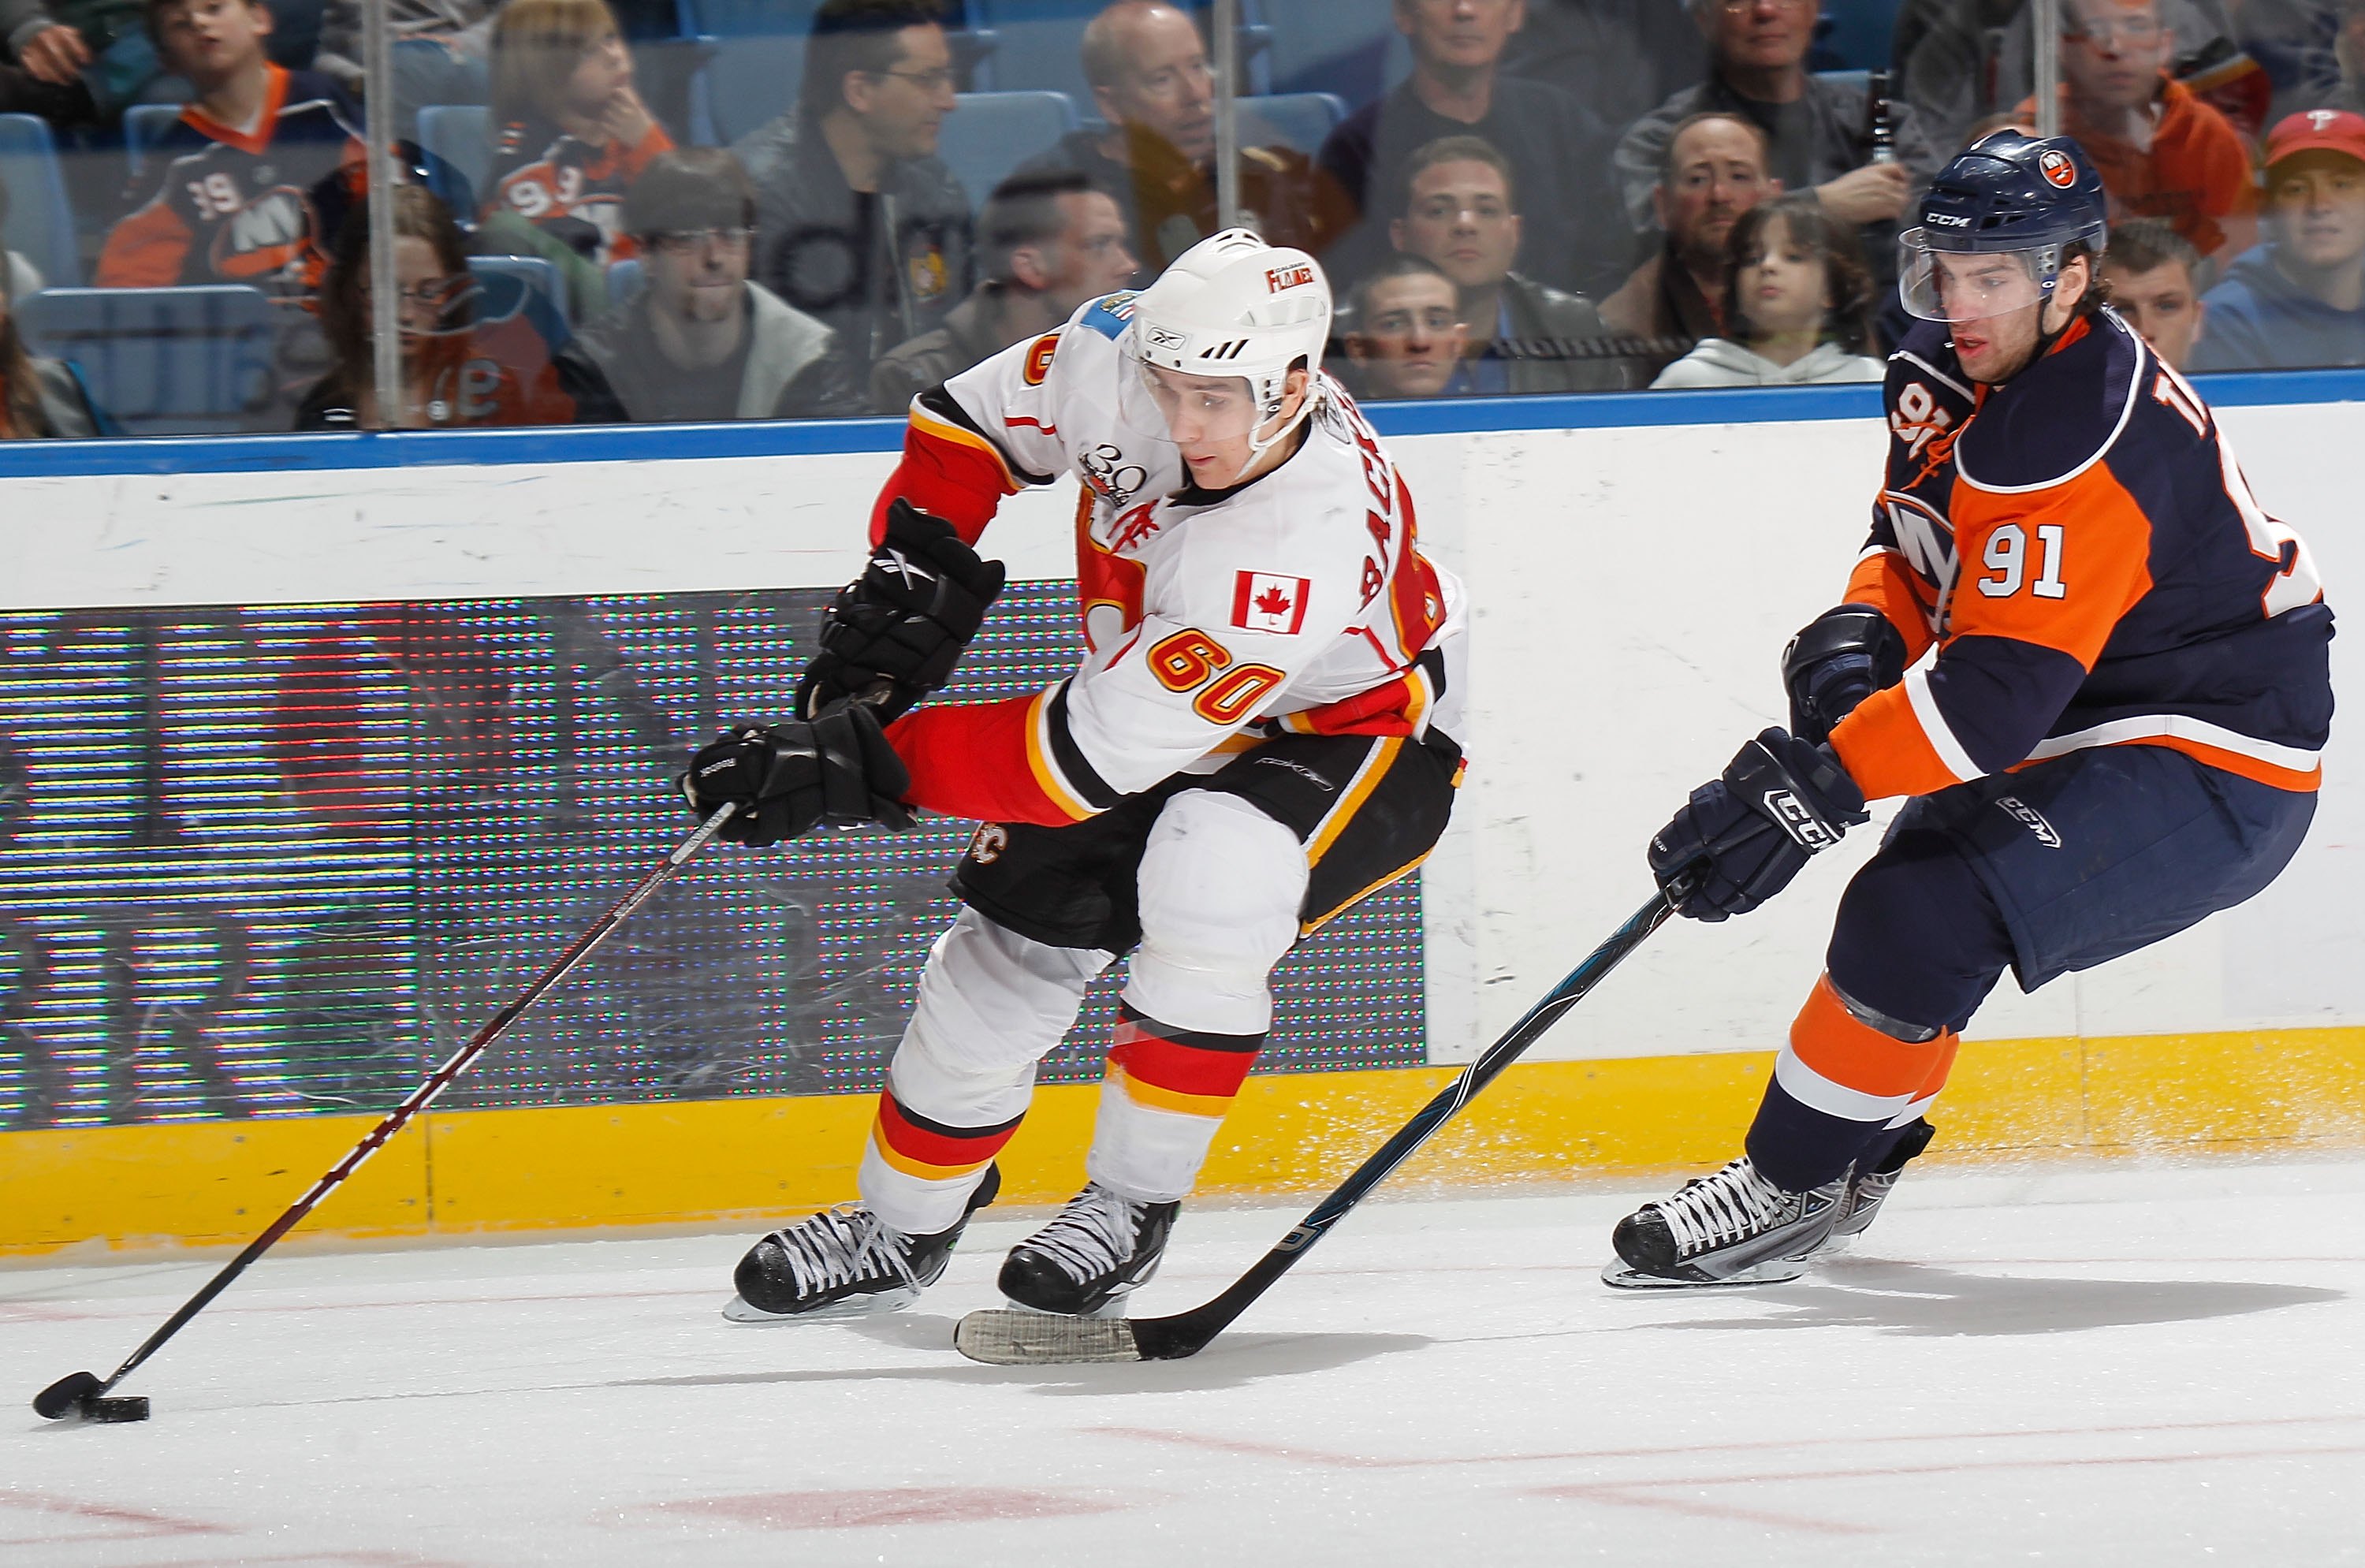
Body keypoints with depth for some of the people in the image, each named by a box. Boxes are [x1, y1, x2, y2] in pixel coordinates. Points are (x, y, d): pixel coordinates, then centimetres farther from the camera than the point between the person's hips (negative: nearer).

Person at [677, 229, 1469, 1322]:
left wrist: (864, 765, -39)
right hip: (1154, 697, 6)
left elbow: (1096, 753, -41)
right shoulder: (1120, 357, -25)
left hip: (1355, 734, -6)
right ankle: (899, 1228, 23)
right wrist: (912, 571, -13)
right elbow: (977, 418, 0)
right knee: (1017, 931, 0)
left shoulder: (1305, 541, -42)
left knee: (1211, 872, -35)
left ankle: (1132, 1202, -17)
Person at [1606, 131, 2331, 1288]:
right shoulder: (1947, 370, 1)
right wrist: (1861, 635, -7)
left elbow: (2003, 684, -35)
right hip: (2089, 734, 11)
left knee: (1926, 918, -25)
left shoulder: (2080, 436, -29)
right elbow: (1918, 546, 16)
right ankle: (1862, 1150, 46)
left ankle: (1789, 1188, -11)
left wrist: (1812, 784, -37)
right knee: (1904, 910, 26)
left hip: (2213, 775, -11)